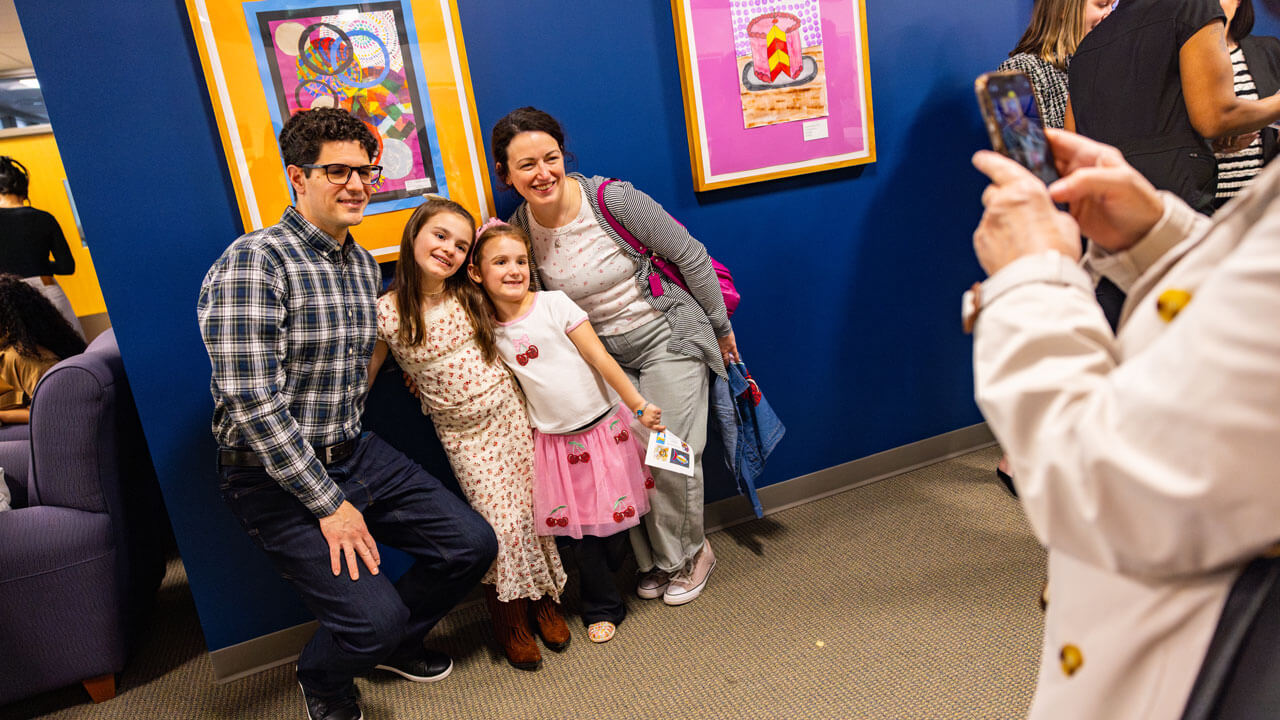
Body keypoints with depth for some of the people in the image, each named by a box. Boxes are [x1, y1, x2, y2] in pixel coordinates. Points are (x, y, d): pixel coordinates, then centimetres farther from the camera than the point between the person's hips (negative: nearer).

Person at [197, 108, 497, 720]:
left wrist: (349, 445, 12)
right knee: (374, 614, -18)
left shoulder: (364, 265, 8)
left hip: (355, 454, 8)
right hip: (276, 479, -7)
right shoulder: (253, 263, -18)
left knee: (472, 544, 2)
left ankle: (390, 644, 31)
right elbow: (253, 404, -23)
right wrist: (329, 504, -19)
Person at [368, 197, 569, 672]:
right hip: (463, 433, -3)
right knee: (502, 520, -6)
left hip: (510, 413, 3)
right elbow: (362, 378, 0)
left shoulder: (471, 297, -2)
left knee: (533, 507, 5)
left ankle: (545, 600, 27)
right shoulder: (387, 312, -9)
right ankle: (510, 619, 18)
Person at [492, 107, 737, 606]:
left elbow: (690, 256, -10)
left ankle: (686, 555, 26)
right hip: (605, 357, 4)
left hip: (668, 339, -3)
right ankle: (654, 559, 29)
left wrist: (720, 327, -2)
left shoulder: (615, 200, -20)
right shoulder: (518, 231, -9)